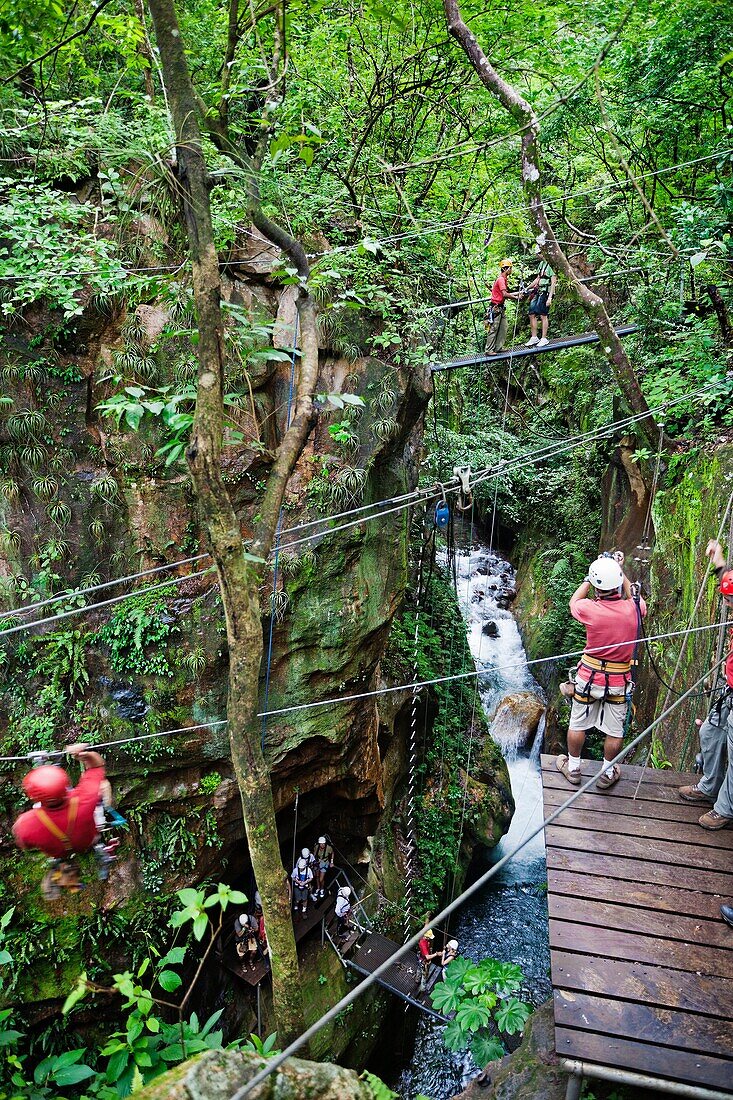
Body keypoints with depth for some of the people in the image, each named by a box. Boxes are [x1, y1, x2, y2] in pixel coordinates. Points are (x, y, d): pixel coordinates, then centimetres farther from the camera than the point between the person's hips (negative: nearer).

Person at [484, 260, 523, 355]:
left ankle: (498, 348, 14)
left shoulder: (504, 279, 16)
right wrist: (516, 297, -14)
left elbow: (506, 293, 15)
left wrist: (518, 293, 12)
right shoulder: (501, 279, -14)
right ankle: (489, 350, -5)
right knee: (493, 329, -7)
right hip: (495, 307, -10)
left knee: (503, 329, 9)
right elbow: (505, 294, -23)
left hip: (501, 308, 10)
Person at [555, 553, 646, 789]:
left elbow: (573, 601, 4)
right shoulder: (634, 608, -16)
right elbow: (633, 596, 11)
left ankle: (573, 768, 33)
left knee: (577, 725, 17)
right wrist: (620, 569, 13)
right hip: (619, 682, 2)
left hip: (589, 678, -1)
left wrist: (590, 578, 6)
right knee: (615, 731, 17)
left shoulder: (591, 609, -21)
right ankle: (607, 774, 32)